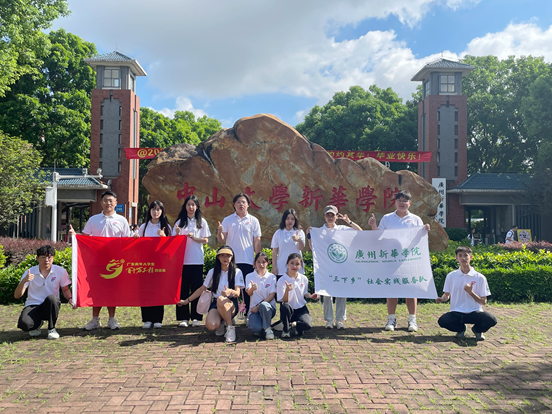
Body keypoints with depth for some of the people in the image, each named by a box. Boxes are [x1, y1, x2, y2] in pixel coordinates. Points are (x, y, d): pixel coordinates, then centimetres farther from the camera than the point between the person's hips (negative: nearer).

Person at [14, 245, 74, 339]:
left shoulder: (60, 271, -2)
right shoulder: (30, 272, -4)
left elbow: (65, 289, 11)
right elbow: (17, 296, -8)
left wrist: (70, 299, -11)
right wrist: (24, 281, -27)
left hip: (50, 306, 0)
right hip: (33, 305, 0)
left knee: (51, 298, -37)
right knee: (24, 324, -32)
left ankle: (51, 328, -11)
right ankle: (37, 324, 10)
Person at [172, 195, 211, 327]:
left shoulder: (202, 222, 8)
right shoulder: (180, 222, 8)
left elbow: (205, 240, 4)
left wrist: (194, 238, -12)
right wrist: (177, 233, -15)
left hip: (197, 260, 0)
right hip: (182, 259, 0)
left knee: (197, 288, 1)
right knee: (182, 288, 0)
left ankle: (196, 317, 8)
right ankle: (183, 317, 6)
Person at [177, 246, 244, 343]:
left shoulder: (237, 272, 1)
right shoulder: (212, 272, 9)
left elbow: (237, 293, -11)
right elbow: (202, 289, 19)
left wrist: (230, 292, -35)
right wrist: (186, 301, 19)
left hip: (231, 304, -2)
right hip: (216, 303, 3)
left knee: (221, 299, -40)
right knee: (210, 325, -31)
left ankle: (230, 327, -20)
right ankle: (221, 323, 7)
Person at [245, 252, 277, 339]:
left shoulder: (272, 277, 6)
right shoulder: (249, 276, 6)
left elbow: (272, 295, -2)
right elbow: (249, 293, -10)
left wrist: (258, 306, -13)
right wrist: (252, 289, -36)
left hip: (269, 307, 0)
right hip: (254, 308, 0)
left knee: (263, 305, -39)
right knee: (255, 329, -32)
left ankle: (268, 329, -17)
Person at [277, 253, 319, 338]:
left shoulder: (304, 279, 1)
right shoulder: (282, 280, -12)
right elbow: (284, 301, -17)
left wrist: (310, 296, -3)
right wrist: (287, 290, -36)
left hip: (301, 308, 2)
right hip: (289, 310, -2)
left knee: (307, 325, -29)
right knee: (285, 306, -39)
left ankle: (293, 324, 8)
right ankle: (286, 329, -9)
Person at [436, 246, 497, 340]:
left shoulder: (480, 277, 0)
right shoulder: (451, 276, 4)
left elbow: (483, 302, 0)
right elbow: (447, 294, 15)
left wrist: (471, 292, -16)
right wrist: (442, 299, -8)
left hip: (475, 312, -1)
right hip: (456, 313, 1)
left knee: (491, 320, -32)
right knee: (442, 321, -31)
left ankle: (477, 329, 8)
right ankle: (461, 328, 8)